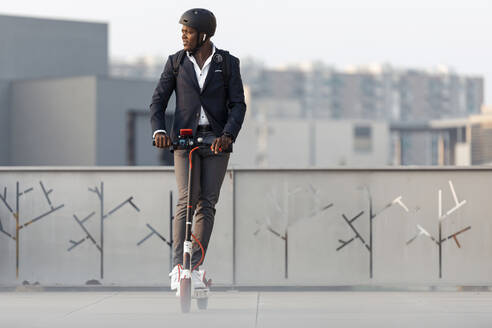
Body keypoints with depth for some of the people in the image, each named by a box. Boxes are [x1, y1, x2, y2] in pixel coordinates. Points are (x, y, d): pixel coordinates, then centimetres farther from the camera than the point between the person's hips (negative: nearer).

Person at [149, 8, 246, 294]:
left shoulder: (227, 63, 2)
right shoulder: (177, 62, 6)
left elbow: (238, 104, -2)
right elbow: (159, 100, 4)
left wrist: (228, 135, -19)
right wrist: (159, 130, -14)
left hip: (217, 140, 0)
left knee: (207, 203, -1)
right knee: (186, 200, -14)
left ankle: (196, 266, 6)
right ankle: (178, 267, -18)